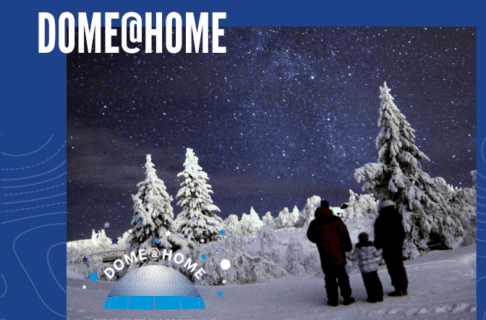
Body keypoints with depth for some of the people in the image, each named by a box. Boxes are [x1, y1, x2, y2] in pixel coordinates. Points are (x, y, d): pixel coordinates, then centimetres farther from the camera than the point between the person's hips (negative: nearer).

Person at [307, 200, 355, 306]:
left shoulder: (314, 223, -2)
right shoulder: (336, 220, -4)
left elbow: (310, 236, 10)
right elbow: (344, 233, -2)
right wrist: (348, 246, 9)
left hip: (325, 255, 0)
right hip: (338, 253, 0)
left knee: (329, 277, 7)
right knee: (342, 276, 9)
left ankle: (333, 299, 6)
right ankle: (347, 297, 9)